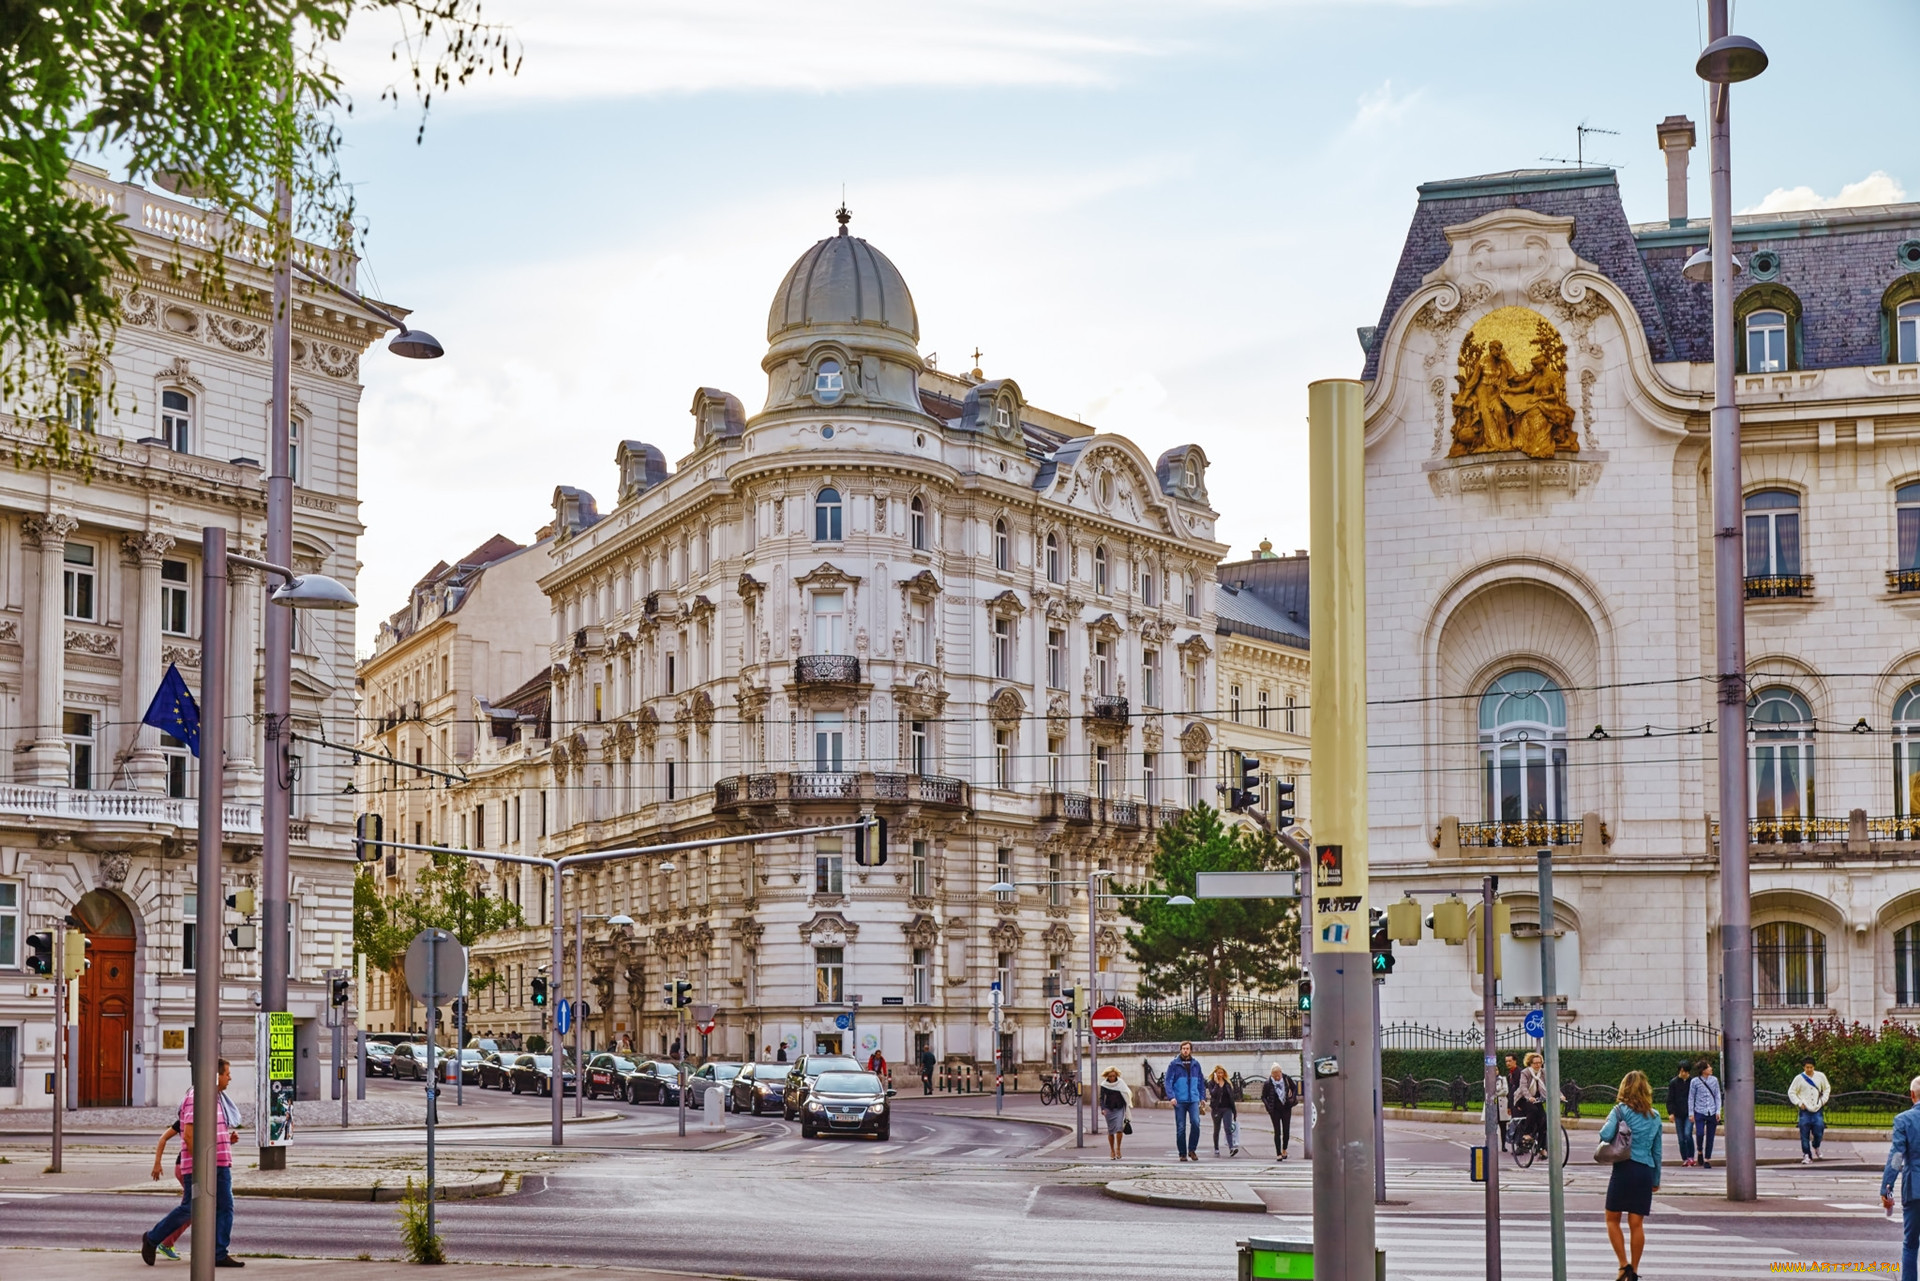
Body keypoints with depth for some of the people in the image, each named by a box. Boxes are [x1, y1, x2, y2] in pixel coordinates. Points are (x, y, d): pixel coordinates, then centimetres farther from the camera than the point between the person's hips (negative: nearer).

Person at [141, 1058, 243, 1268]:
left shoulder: (216, 1099, 16)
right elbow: (189, 1134, -20)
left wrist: (229, 1137, 8)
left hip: (219, 1164, 9)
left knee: (225, 1206, 0)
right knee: (189, 1209, -2)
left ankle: (219, 1254, 0)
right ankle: (152, 1238, 16)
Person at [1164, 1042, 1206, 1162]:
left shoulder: (1196, 1065, 12)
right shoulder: (1174, 1065, 2)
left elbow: (1201, 1081, 18)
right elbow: (1168, 1081, -2)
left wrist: (1203, 1097, 10)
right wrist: (1171, 1096, -14)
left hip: (1193, 1100, 2)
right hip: (1179, 1101, -2)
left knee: (1195, 1123, -15)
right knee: (1180, 1128, 0)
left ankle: (1192, 1149, 0)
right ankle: (1182, 1153, 10)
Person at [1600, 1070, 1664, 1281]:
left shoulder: (1621, 1110, -5)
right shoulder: (1655, 1116, 10)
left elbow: (1606, 1135, -19)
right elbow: (1657, 1150, 14)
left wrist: (1607, 1123, 4)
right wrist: (1656, 1179, 21)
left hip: (1624, 1168, -4)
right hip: (1646, 1171, 4)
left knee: (1612, 1219, 9)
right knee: (1636, 1223, 7)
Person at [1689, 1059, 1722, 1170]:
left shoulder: (1714, 1080, 5)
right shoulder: (1695, 1081, -2)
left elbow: (1717, 1096, 9)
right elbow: (1691, 1098, 3)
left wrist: (1718, 1111, 1)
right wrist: (1691, 1113, 1)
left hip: (1712, 1113, 3)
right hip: (1700, 1112, -2)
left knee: (1710, 1137, 4)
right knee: (1700, 1133, -17)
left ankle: (1707, 1159, 16)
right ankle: (1699, 1151, 12)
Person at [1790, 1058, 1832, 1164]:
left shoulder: (1820, 1076, 3)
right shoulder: (1799, 1078, -1)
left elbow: (1827, 1089, 16)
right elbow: (1791, 1092, 4)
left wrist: (1823, 1101, 4)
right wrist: (1799, 1103, -6)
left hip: (1817, 1110, 1)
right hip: (1805, 1111, -1)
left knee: (1819, 1132, -2)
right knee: (1805, 1134, -4)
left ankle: (1815, 1147, 28)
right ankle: (1807, 1155, 3)